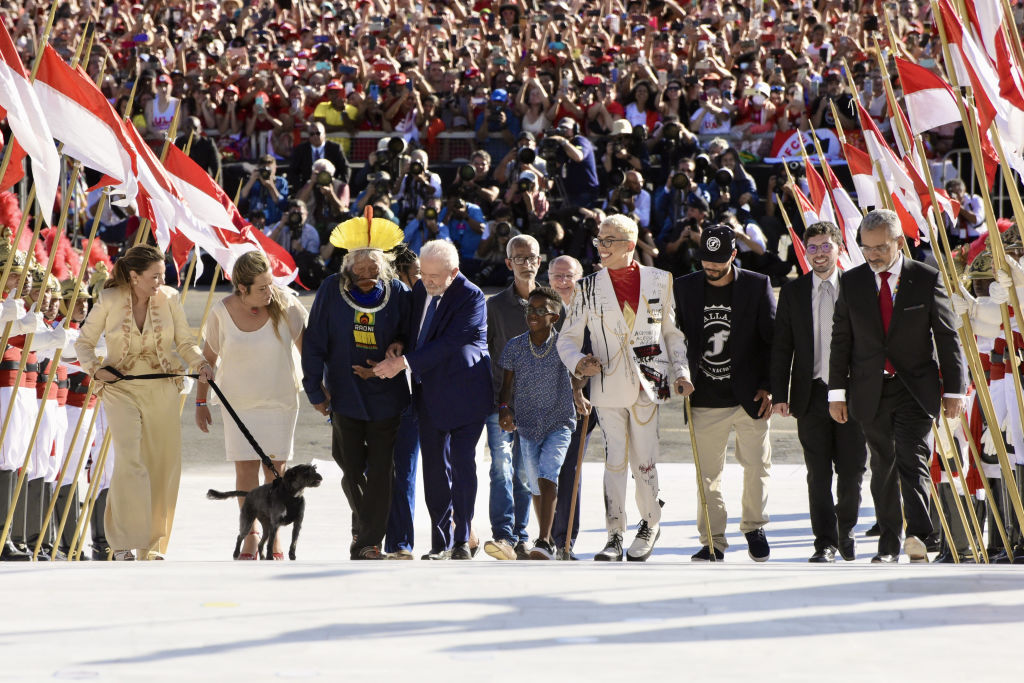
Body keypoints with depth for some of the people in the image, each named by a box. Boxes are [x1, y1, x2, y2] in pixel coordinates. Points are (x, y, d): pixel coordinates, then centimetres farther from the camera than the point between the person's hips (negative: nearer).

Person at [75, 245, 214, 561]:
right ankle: (123, 541, -14)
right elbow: (84, 342, 4)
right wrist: (95, 368, -14)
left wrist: (200, 363, -16)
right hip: (121, 388, -3)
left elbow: (185, 341, 3)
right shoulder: (109, 301, -6)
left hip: (161, 389, 3)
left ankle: (152, 546, 16)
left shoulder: (169, 299, -2)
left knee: (164, 464, 3)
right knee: (130, 457, -20)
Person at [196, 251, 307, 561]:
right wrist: (201, 402, 8)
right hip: (239, 401, 0)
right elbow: (209, 357, 4)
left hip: (281, 399, 0)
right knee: (245, 467, -4)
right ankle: (250, 534, 11)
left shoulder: (286, 305, -11)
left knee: (275, 468, 0)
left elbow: (306, 345, 1)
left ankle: (274, 534, 13)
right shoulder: (222, 312, -9)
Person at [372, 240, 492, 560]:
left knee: (463, 465, -6)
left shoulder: (471, 297, -13)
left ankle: (461, 542, 1)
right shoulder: (419, 291, 8)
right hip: (430, 395, 6)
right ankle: (441, 543, 10)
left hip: (464, 395, -6)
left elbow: (448, 343, -21)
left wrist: (404, 362, -23)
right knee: (435, 470, 5)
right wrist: (395, 357, 2)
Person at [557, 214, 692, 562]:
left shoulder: (659, 281, 6)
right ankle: (615, 536, 2)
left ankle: (650, 524, 22)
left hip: (647, 384, 0)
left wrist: (681, 373, 3)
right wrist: (579, 362, -13)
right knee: (614, 461, -3)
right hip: (608, 386, 0)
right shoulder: (588, 288, 5)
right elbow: (567, 337, 7)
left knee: (644, 460, 0)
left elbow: (672, 332, 13)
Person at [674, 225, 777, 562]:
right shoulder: (685, 288, 4)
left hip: (749, 396, -1)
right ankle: (713, 541, 7)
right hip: (705, 401, 1)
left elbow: (773, 340, 2)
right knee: (707, 474, 0)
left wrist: (769, 386, -4)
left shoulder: (757, 285, -1)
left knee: (757, 465, 3)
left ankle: (754, 527, 24)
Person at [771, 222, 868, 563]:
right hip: (812, 393, 1)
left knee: (852, 470, 2)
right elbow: (781, 348, 7)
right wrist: (780, 394, 0)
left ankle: (845, 531, 24)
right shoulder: (792, 292, 7)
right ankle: (825, 542, 4)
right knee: (818, 473, 0)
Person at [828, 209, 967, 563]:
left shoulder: (926, 279, -2)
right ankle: (888, 544, 16)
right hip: (871, 392, 3)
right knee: (883, 467, 9)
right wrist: (837, 391, 5)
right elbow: (841, 340, 9)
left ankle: (918, 536, -25)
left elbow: (947, 337, 1)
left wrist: (953, 390, -1)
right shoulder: (851, 282, 5)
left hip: (916, 389, -3)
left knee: (912, 460, -16)